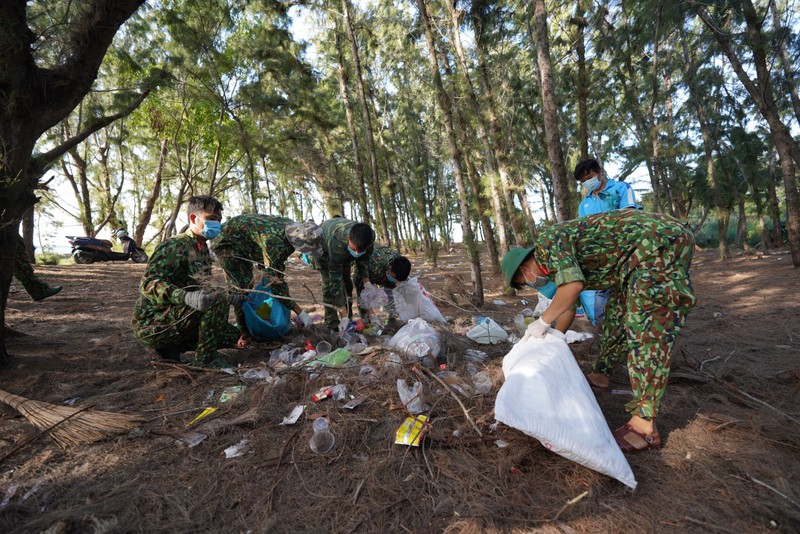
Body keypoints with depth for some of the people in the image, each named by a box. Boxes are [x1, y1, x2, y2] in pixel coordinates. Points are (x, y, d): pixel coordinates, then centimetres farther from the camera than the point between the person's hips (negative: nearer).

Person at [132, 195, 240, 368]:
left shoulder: (203, 250, 12)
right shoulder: (175, 245, -15)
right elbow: (148, 283, -29)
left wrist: (228, 299, 11)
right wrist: (187, 298, -45)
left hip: (176, 318, 9)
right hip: (150, 324, -9)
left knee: (232, 335, 6)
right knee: (216, 302, -29)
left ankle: (171, 347, 8)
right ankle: (205, 358, -14)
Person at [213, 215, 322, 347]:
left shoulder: (293, 227, -16)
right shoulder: (275, 242, -41)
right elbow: (276, 281, -36)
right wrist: (300, 312, -35)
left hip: (243, 243, 9)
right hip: (227, 242, -9)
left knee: (248, 283, 15)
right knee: (242, 285, -15)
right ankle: (244, 332, -3)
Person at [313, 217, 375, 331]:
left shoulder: (370, 236, -35)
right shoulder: (336, 243, -48)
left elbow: (363, 260, -14)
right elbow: (335, 280, -42)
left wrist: (366, 283, -28)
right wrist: (343, 314, -42)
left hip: (344, 250, 4)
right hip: (323, 248, -4)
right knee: (329, 283, -17)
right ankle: (331, 323, -8)